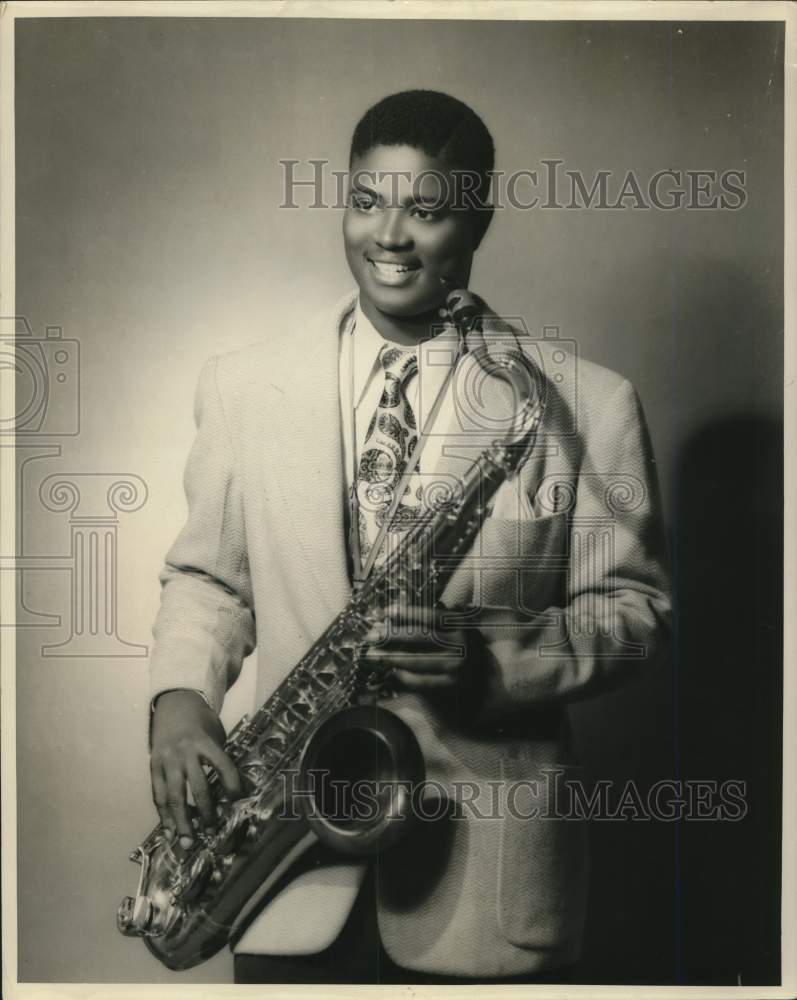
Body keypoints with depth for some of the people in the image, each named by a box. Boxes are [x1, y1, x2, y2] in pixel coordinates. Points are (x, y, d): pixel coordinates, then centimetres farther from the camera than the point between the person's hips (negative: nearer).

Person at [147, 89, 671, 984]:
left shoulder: (587, 407, -6)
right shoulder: (242, 387, 3)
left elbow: (634, 608, -1)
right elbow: (205, 576, 11)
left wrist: (498, 659, -19)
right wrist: (180, 696, -7)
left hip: (488, 864, -1)